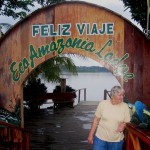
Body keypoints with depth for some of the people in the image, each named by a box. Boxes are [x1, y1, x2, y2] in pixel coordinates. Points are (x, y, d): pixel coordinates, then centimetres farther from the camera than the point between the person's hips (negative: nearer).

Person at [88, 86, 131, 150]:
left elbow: (128, 122, 3)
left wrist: (124, 125, -20)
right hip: (100, 138, -1)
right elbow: (96, 120, -1)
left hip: (116, 140, 1)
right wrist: (91, 135, 1)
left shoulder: (125, 106, -5)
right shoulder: (103, 104, -7)